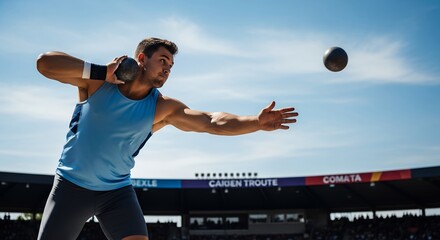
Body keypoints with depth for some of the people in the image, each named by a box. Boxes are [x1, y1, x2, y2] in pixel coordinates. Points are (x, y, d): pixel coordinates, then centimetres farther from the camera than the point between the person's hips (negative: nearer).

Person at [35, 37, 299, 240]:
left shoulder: (162, 107, -10)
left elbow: (212, 122, -22)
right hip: (72, 185, -1)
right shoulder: (98, 83, -13)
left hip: (117, 191, 1)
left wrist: (256, 122, -36)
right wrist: (101, 72, -28)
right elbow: (44, 62, -22)